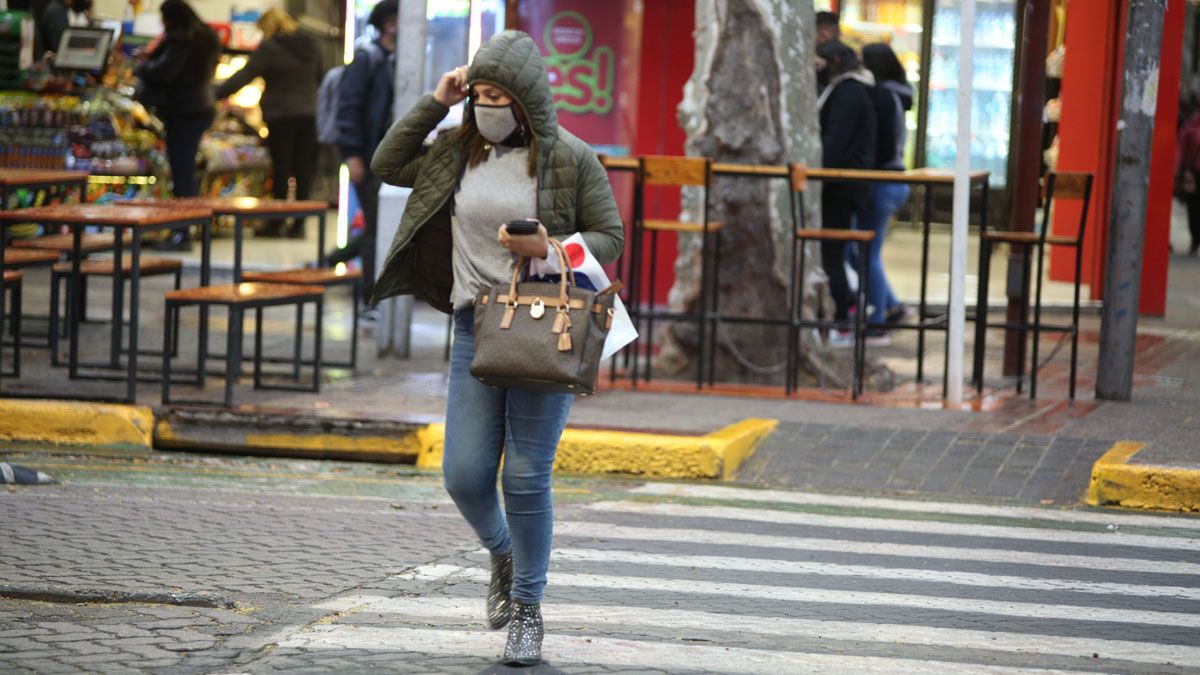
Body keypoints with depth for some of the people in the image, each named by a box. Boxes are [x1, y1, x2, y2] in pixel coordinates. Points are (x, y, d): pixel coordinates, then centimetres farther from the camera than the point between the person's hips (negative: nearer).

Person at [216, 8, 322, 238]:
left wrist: (216, 95, -16)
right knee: (303, 170, 7)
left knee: (281, 169, 0)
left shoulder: (269, 49, -10)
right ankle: (299, 224, 9)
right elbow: (319, 79, 22)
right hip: (309, 114, 5)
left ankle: (277, 223, 4)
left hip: (281, 116, -5)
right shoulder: (309, 46, 10)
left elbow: (244, 76, -16)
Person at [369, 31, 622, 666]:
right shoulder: (459, 150, 7)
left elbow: (610, 238, 0)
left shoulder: (571, 160, -4)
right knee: (465, 476, -2)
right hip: (475, 327, 4)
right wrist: (437, 102, 4)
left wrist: (548, 248, -17)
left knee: (526, 477, -4)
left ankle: (527, 611, 10)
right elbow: (388, 164, 12)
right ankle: (503, 556, 31)